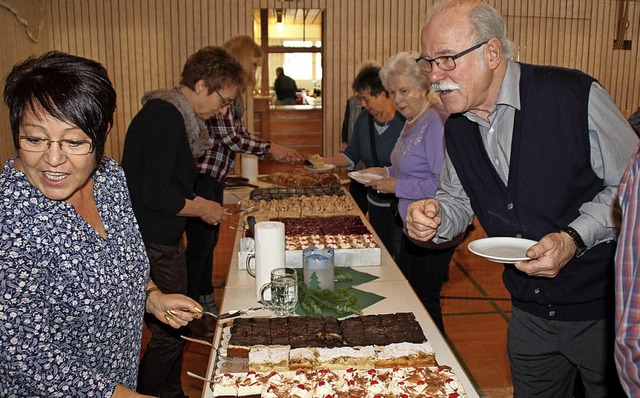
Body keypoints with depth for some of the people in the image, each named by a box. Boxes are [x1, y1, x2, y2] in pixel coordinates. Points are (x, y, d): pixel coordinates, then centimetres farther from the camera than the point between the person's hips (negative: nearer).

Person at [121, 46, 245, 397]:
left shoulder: (174, 115, 11)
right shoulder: (164, 118, -21)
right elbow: (155, 194, -26)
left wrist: (196, 202, 8)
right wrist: (201, 208, -12)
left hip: (167, 241, 10)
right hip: (151, 246, -10)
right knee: (168, 333, -1)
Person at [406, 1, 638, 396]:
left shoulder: (575, 95, -19)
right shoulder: (457, 128, 0)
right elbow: (460, 200, 11)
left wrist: (573, 239, -25)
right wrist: (434, 216, -13)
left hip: (605, 307, -4)